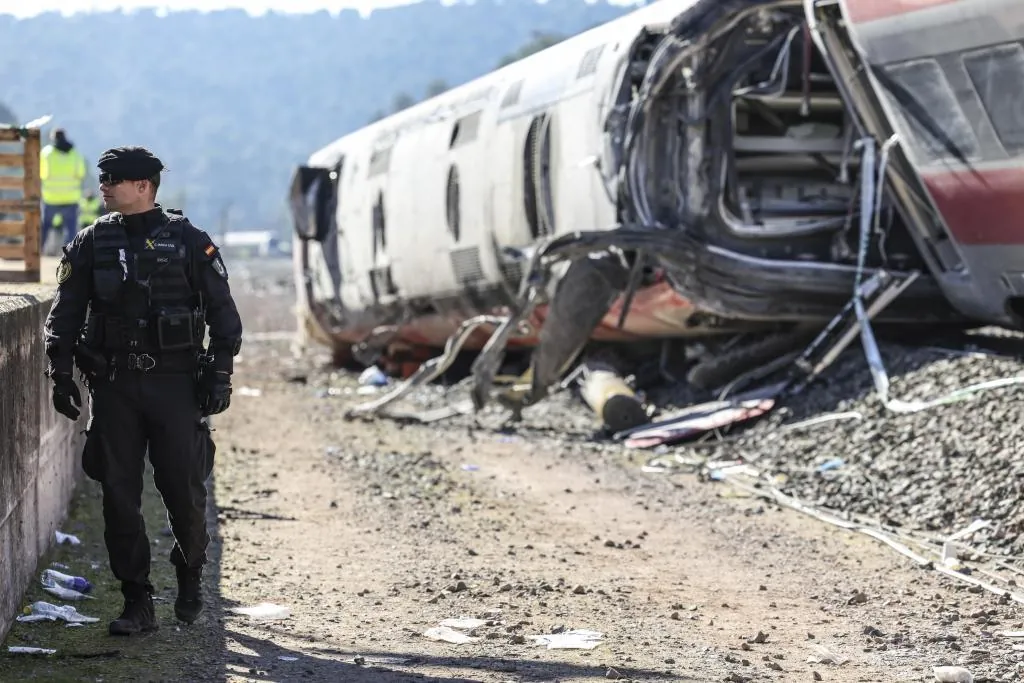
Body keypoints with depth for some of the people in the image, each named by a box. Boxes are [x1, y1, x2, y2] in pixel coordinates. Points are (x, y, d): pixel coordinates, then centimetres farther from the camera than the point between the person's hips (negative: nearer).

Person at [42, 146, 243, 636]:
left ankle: (190, 574, 27)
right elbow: (64, 314, 9)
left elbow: (223, 311, 3)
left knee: (184, 489, 0)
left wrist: (219, 374, -4)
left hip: (174, 380, -2)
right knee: (119, 494, 0)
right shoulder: (90, 244, 7)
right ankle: (136, 602, 7)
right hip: (113, 384, 2)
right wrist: (60, 374, -1)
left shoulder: (189, 241, 1)